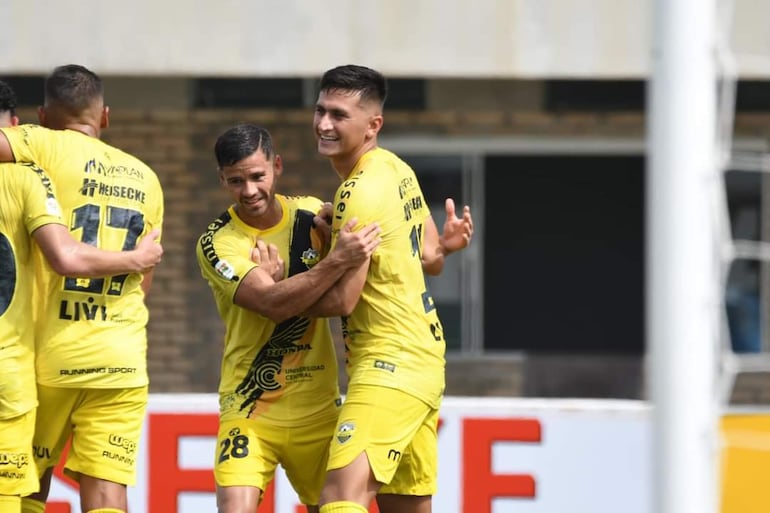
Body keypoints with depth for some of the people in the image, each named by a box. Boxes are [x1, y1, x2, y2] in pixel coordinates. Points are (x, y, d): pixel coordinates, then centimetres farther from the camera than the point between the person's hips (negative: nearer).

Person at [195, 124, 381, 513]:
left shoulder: (311, 213, 1)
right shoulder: (217, 244, -13)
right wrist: (337, 260, -36)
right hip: (250, 410, -4)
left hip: (318, 408, 4)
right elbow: (273, 303, -27)